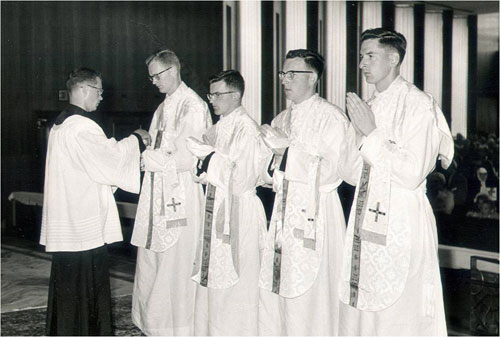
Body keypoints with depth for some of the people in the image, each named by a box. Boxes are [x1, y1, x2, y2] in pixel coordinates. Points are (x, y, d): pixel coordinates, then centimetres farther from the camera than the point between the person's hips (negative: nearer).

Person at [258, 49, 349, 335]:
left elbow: (332, 172, -16)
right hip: (284, 213, 7)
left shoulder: (331, 117, -7)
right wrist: (274, 158, -2)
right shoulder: (282, 119, 15)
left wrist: (289, 147, -14)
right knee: (275, 293, 9)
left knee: (310, 298, -2)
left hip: (316, 215, -7)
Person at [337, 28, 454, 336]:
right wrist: (359, 131, -6)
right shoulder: (368, 107, 12)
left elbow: (412, 174, -17)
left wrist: (372, 132, -14)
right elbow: (350, 174, 10)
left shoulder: (418, 105, -8)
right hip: (365, 222, 7)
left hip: (402, 223, -6)